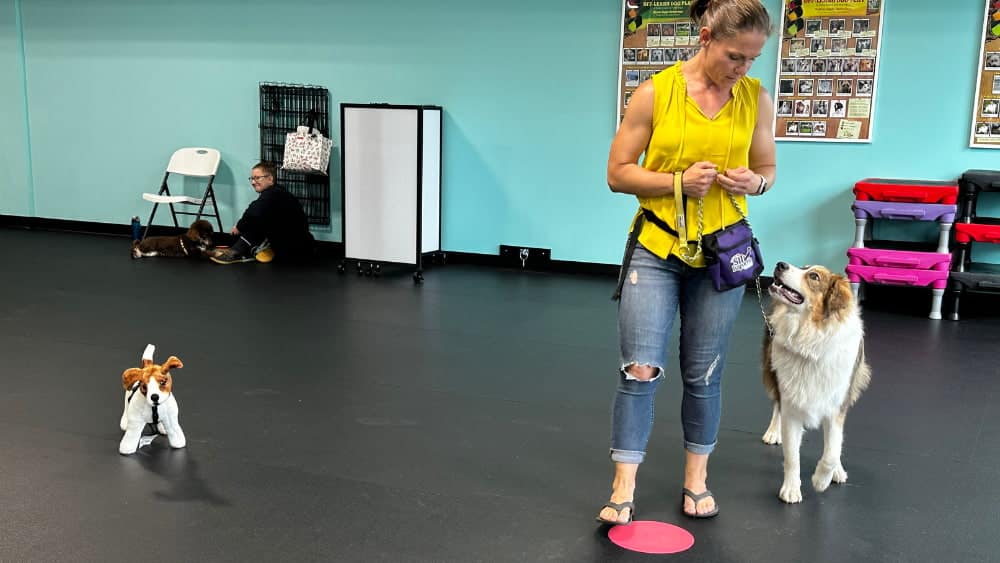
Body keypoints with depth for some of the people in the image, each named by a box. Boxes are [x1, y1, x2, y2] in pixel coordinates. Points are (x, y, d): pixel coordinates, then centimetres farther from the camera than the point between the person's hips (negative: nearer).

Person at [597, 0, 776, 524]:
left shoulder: (755, 98, 0)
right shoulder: (655, 92, -7)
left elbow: (767, 172, 12)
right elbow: (617, 172, -5)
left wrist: (752, 181, -12)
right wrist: (677, 181, -19)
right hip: (656, 247, -2)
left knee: (703, 375, 11)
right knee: (640, 370, -7)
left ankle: (696, 477, 29)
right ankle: (624, 488, 6)